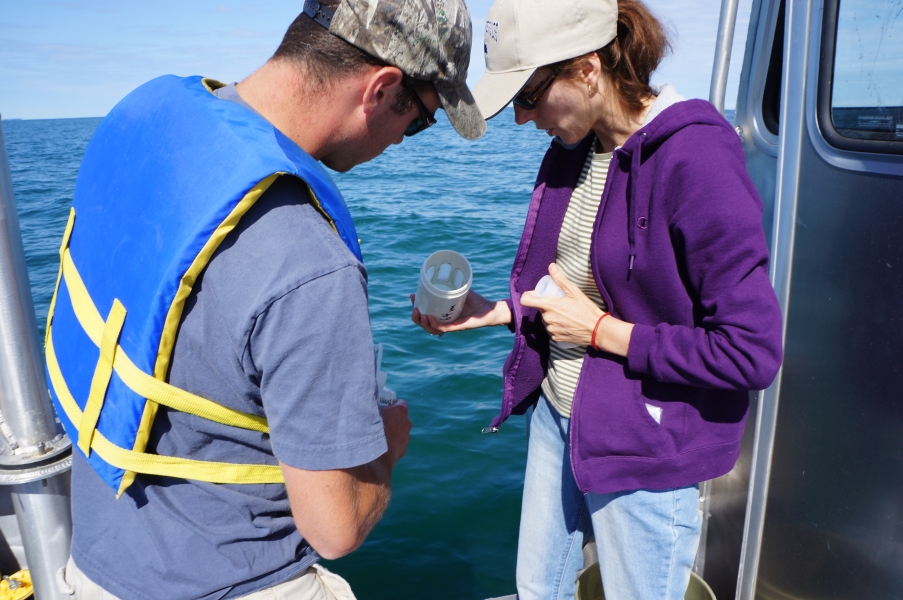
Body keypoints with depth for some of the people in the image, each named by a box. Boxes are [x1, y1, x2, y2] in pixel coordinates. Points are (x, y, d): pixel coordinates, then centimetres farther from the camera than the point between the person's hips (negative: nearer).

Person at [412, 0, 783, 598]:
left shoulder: (698, 161, -24)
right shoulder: (573, 149, 1)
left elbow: (752, 353, -24)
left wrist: (600, 331, -20)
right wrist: (495, 311, 0)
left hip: (645, 448, -7)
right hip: (557, 414, 8)